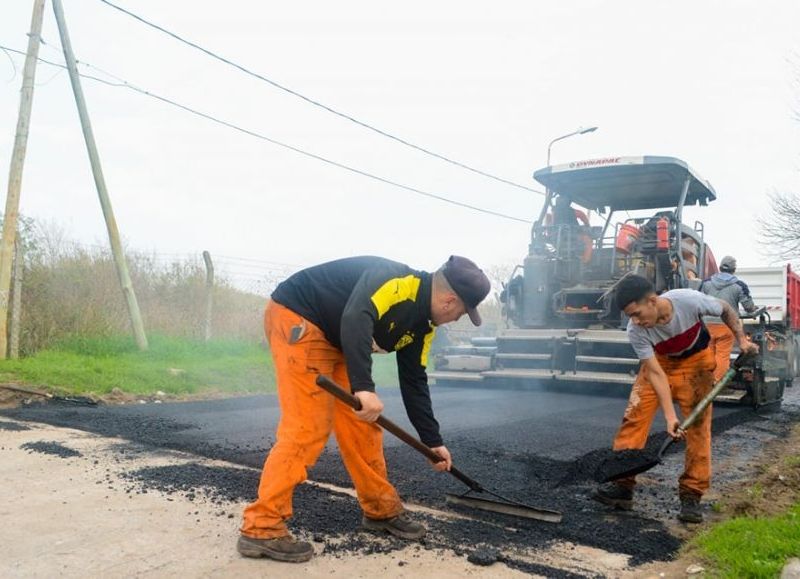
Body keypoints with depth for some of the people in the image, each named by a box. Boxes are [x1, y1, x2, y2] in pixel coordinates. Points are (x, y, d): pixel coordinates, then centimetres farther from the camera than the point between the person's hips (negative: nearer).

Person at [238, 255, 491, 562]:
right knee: (307, 428, -15)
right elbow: (355, 320, -40)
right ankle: (261, 528, -8)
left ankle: (382, 510, 23)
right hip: (296, 318, -10)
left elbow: (414, 381, 11)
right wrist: (363, 387, -46)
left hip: (334, 338, 10)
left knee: (362, 424, 9)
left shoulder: (422, 325, 5)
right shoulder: (396, 281, -24)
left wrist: (433, 441, 14)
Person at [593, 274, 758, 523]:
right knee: (634, 416, -12)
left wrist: (742, 340, -9)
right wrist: (670, 416, -32)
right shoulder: (636, 332, -29)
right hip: (659, 361, 1)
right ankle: (622, 485, -7)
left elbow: (726, 309, -11)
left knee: (698, 426, -6)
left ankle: (691, 495, 3)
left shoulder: (690, 300, -34)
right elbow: (656, 373, -26)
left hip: (695, 361, -1)